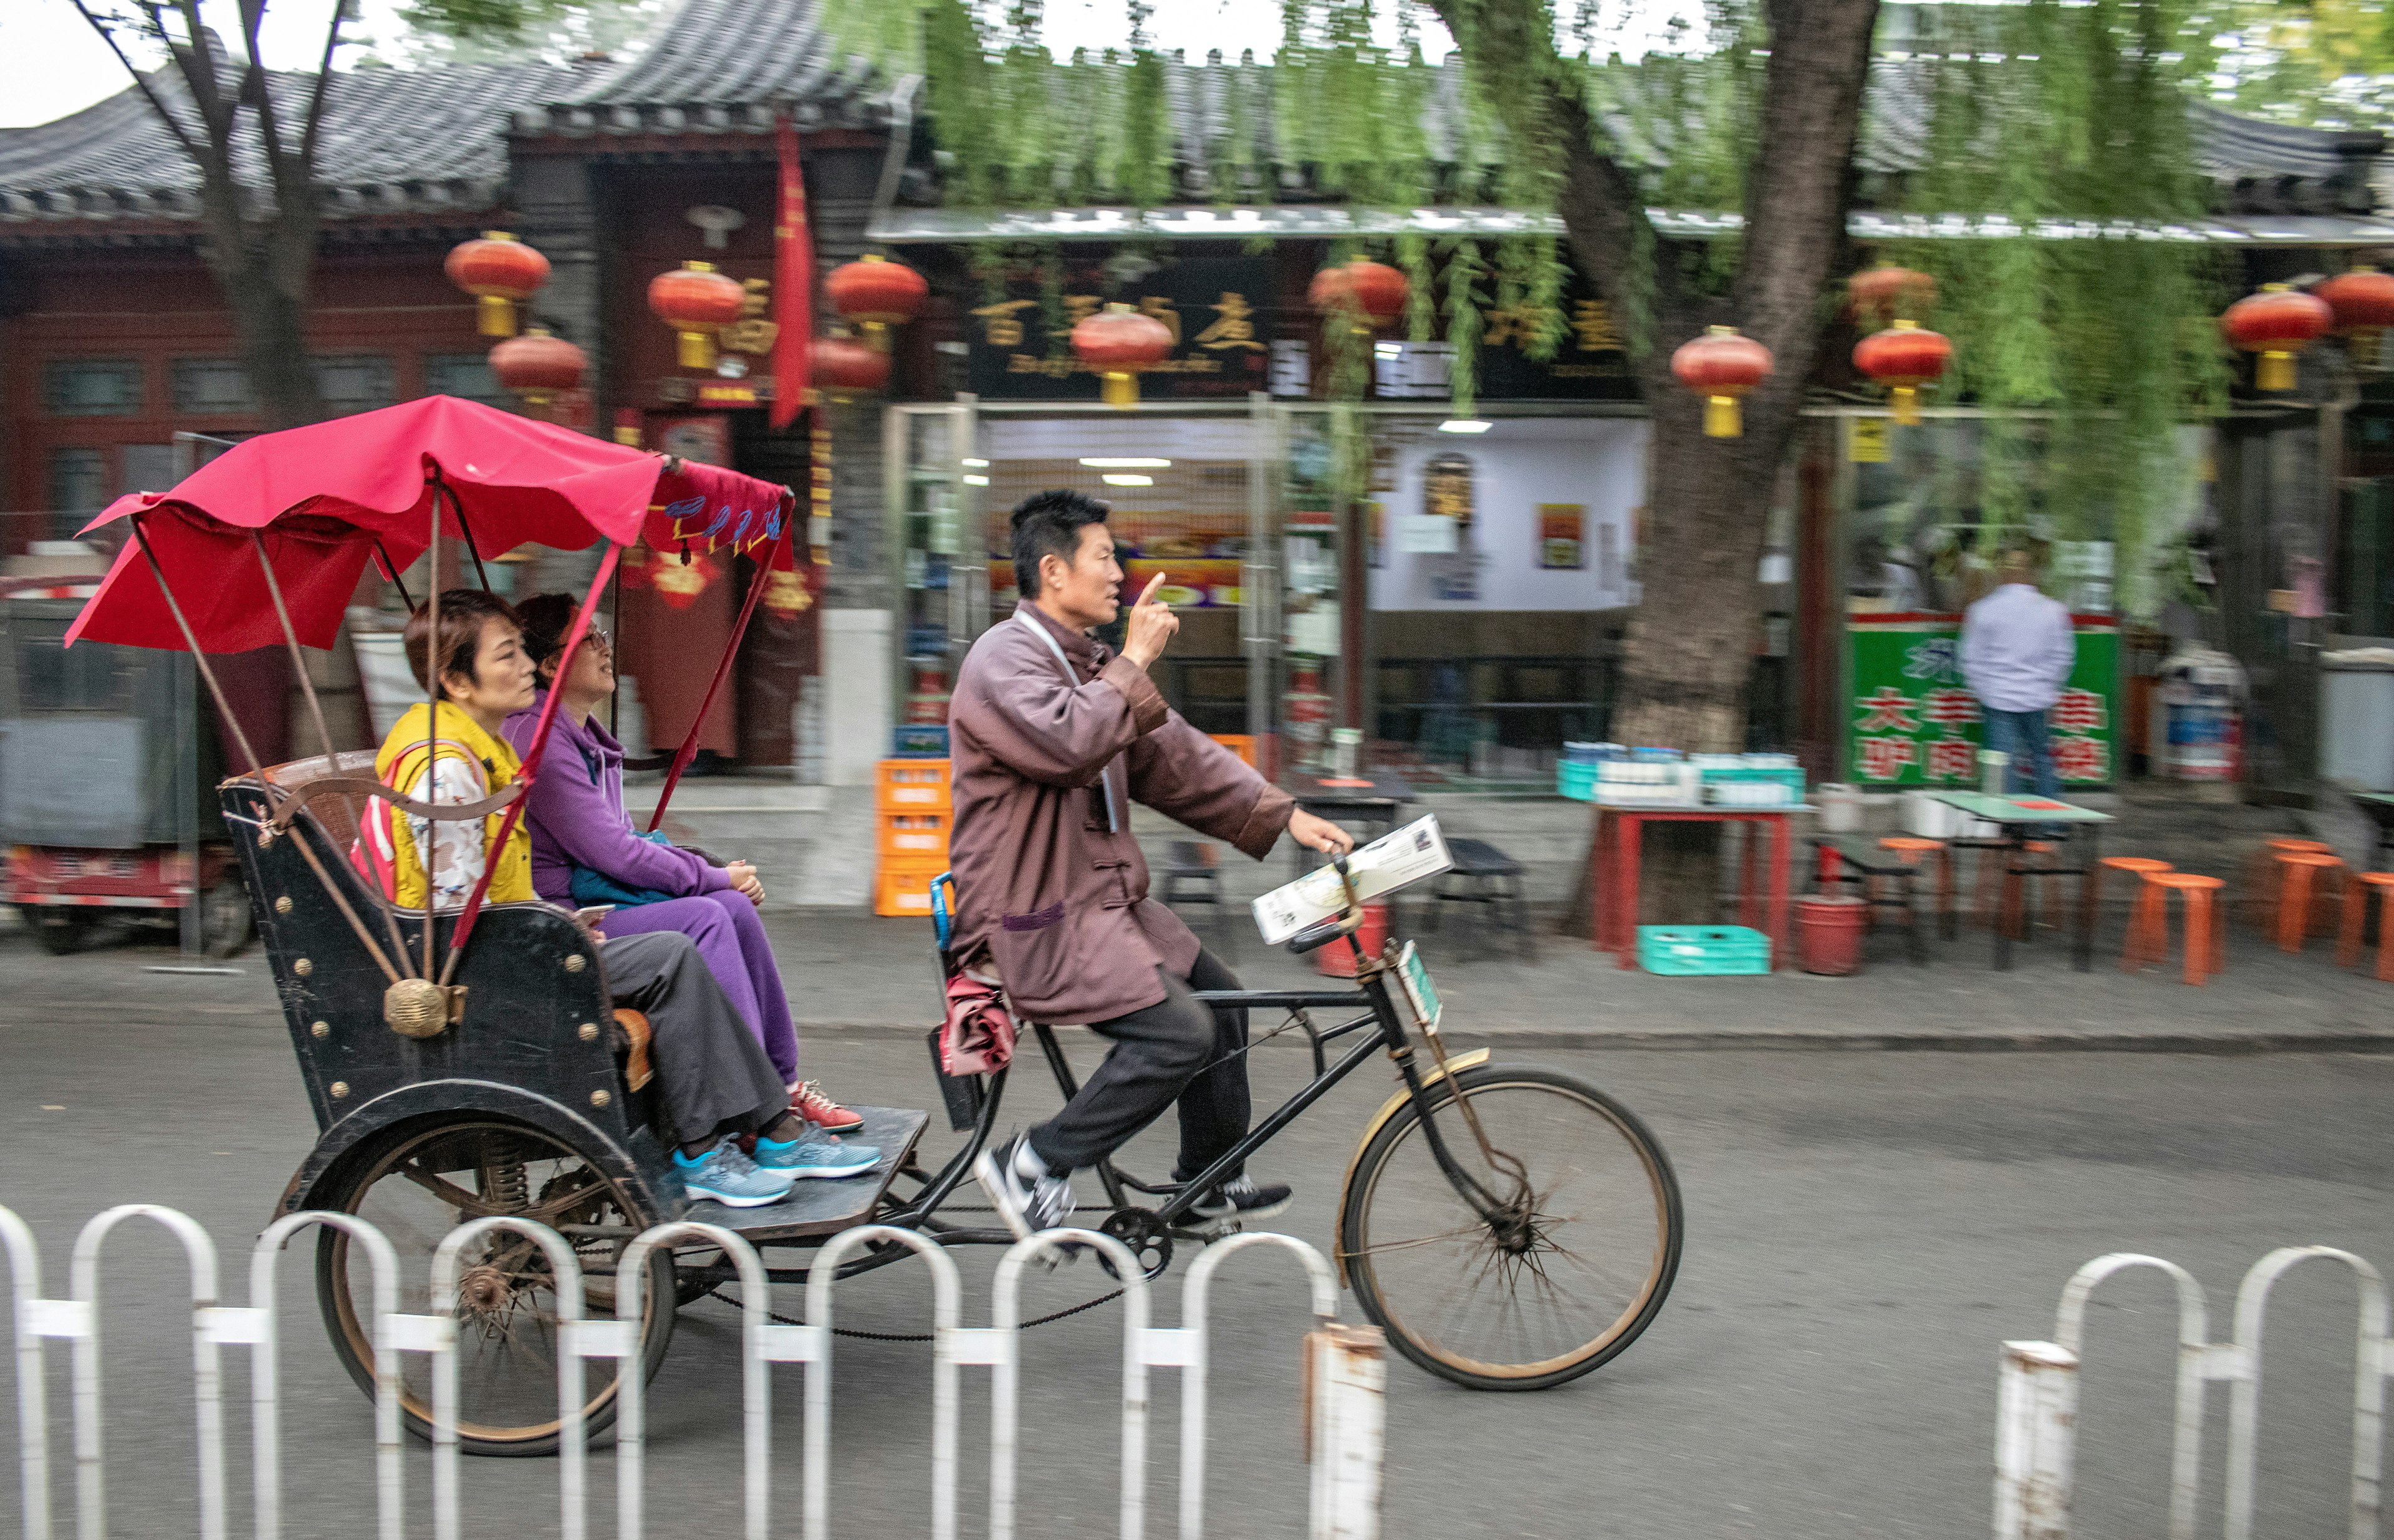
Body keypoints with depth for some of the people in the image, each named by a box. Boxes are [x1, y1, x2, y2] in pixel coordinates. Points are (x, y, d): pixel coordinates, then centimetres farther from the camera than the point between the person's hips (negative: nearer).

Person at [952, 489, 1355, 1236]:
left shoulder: (1085, 662, 15)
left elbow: (1173, 754, 14)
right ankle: (1033, 1164, -6)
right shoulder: (1003, 661, -15)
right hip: (1037, 915, -10)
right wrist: (1135, 662, -20)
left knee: (1218, 997, 14)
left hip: (1100, 894, 10)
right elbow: (1069, 745, -33)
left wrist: (1284, 817, 8)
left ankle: (1210, 1179, 30)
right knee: (1180, 1035, -19)